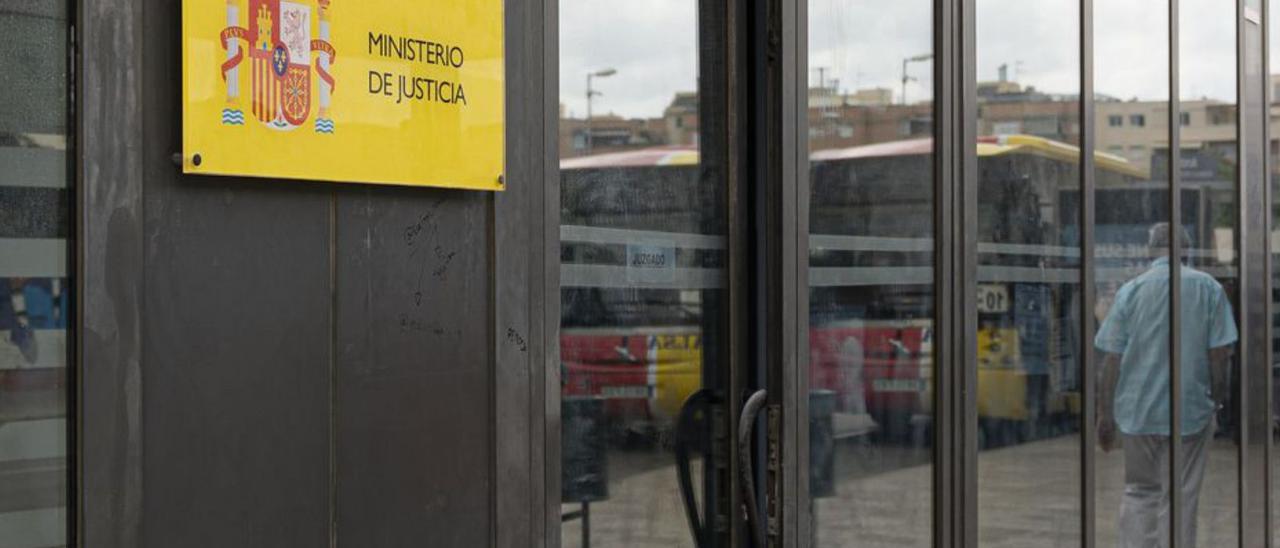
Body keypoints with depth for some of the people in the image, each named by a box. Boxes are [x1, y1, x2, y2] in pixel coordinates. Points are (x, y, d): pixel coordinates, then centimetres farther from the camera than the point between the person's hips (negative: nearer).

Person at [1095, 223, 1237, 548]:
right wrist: (1218, 399, 10)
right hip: (1191, 410, -1)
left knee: (1139, 492, 14)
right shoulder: (1209, 288, -3)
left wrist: (1105, 414, 5)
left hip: (1137, 410, 1)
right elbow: (1220, 353, -3)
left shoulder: (1130, 290, 0)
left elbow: (1112, 359, -2)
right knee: (1180, 497, 5)